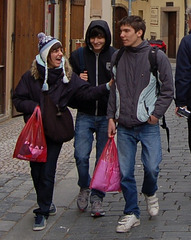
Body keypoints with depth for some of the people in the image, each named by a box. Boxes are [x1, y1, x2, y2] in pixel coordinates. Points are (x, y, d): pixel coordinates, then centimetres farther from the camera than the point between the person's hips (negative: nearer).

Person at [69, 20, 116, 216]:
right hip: (85, 115, 1)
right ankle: (84, 188, 18)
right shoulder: (78, 56, 2)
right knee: (81, 156, -10)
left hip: (107, 116, 0)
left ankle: (97, 197, 20)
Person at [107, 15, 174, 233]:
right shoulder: (117, 58, 9)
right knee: (125, 172, 3)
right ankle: (131, 213, 16)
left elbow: (167, 90, 1)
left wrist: (156, 113, -8)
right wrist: (111, 117, 8)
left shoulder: (157, 56, -3)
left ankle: (150, 193, 26)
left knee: (151, 167, -8)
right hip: (124, 126, 3)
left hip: (148, 125, -3)